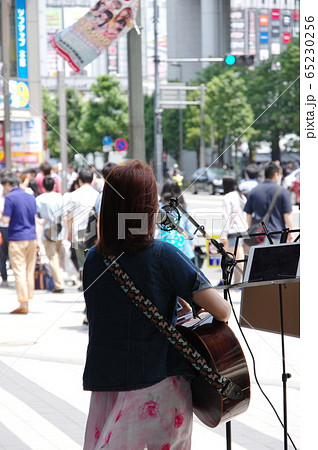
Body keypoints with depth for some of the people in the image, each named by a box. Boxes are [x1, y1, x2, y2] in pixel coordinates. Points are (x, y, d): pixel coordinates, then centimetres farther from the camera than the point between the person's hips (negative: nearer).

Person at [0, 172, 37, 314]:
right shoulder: (31, 197, 13)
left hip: (17, 239, -6)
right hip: (31, 238, 6)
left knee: (19, 271, -5)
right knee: (29, 271, 9)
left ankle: (23, 305, -8)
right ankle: (28, 299, 11)